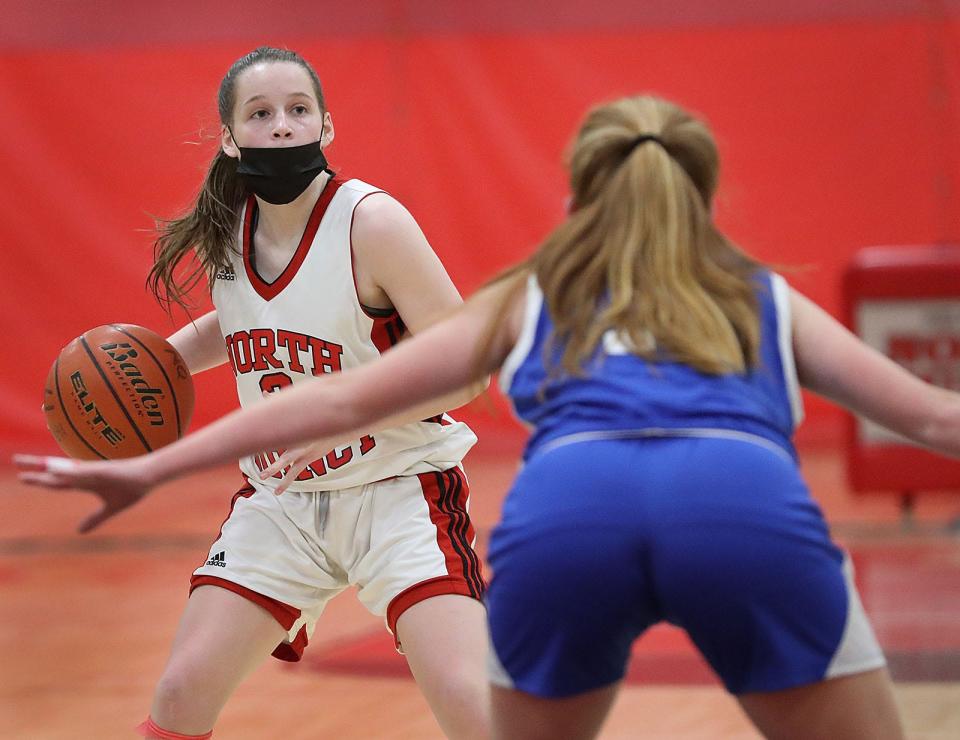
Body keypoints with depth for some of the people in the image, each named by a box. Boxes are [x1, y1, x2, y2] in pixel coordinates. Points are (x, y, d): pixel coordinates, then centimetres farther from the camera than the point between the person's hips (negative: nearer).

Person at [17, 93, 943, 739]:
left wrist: (149, 467, 40)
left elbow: (344, 398, 34)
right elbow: (933, 416, 33)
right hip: (749, 502, -1)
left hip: (563, 508, 1)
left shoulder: (529, 299, 35)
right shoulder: (766, 300, 34)